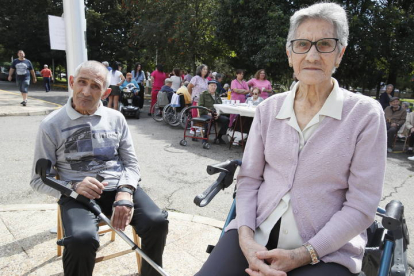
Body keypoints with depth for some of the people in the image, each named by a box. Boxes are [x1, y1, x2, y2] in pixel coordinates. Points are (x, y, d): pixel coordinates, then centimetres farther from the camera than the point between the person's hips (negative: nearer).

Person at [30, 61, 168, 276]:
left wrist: (125, 191, -12)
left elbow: (131, 164, 9)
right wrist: (74, 187, -17)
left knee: (157, 222, -21)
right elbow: (39, 179, 3)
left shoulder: (116, 118, 8)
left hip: (119, 188, 3)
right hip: (78, 193, -2)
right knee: (82, 240, -33)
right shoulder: (51, 125, 1)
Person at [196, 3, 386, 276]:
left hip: (326, 249, -1)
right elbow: (249, 178, 3)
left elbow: (361, 206, -7)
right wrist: (246, 238, -12)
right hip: (257, 234, 2)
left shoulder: (365, 113, -6)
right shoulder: (268, 109, 3)